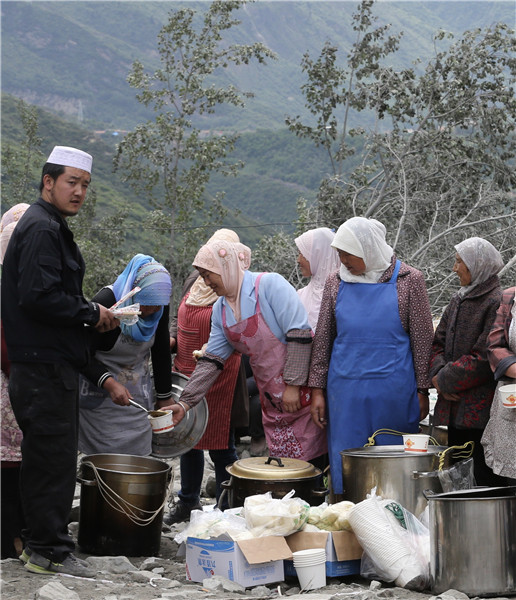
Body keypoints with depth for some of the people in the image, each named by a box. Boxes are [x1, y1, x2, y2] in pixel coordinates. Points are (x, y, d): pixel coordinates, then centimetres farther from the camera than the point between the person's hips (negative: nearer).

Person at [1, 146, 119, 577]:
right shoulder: (41, 227, -14)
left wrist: (93, 313, 11)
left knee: (47, 456, 15)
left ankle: (39, 541, 24)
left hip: (50, 360, 11)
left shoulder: (52, 227, 20)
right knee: (54, 456, -5)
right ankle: (50, 551, 2)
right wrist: (91, 313, -14)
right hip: (45, 363, -11)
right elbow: (38, 296, -24)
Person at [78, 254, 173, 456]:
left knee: (137, 455, 2)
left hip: (138, 394, 5)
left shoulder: (159, 305, -7)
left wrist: (164, 397, 8)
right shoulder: (104, 302, -24)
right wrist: (109, 383, -35)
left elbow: (161, 353, 4)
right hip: (100, 393, -5)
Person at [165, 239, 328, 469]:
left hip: (302, 390, -7)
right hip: (271, 402, 7)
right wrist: (184, 403, 0)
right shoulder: (220, 310, 10)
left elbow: (299, 334, -17)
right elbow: (212, 360, 9)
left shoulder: (269, 284, -11)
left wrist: (294, 384, -19)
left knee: (311, 462, -6)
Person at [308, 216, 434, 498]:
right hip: (345, 390, 3)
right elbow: (322, 338, 11)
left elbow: (422, 338, 2)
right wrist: (317, 389, 7)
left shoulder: (408, 280, -1)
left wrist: (422, 391, 0)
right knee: (345, 465, 4)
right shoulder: (336, 282, 7)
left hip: (393, 390, -2)